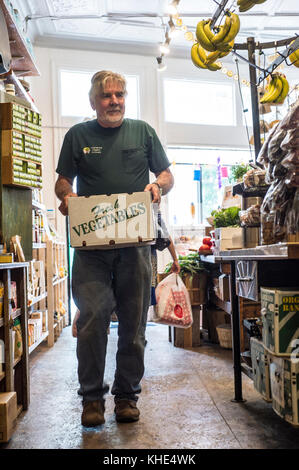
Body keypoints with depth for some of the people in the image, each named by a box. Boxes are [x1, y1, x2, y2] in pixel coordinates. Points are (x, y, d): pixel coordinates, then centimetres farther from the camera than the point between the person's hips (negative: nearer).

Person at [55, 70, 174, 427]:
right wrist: (66, 194, -8)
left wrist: (158, 186, -8)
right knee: (93, 316, -10)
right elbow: (62, 180, 16)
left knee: (133, 321, 5)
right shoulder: (77, 135, 12)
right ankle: (92, 396, 7)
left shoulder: (142, 131, 13)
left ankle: (127, 395, 19)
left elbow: (167, 174, 15)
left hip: (135, 241, 1)